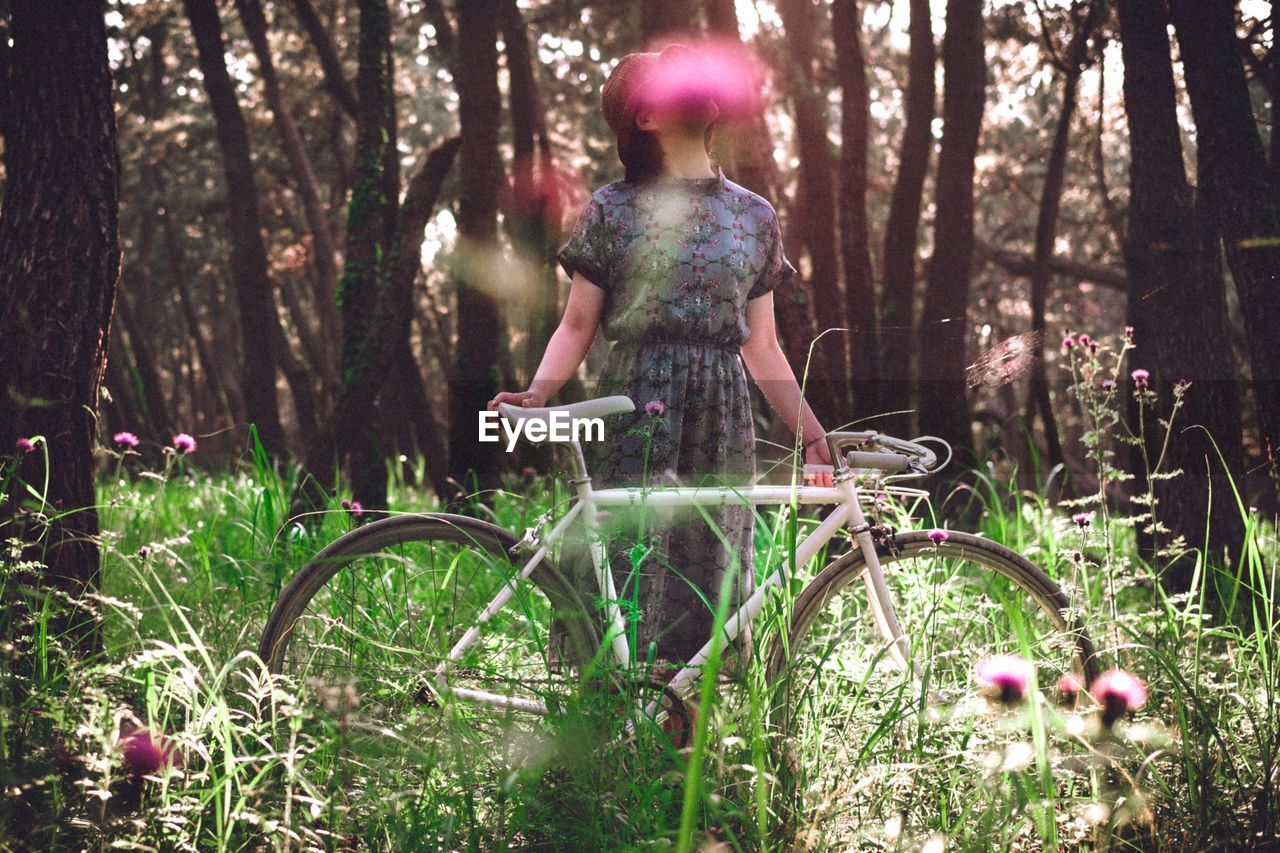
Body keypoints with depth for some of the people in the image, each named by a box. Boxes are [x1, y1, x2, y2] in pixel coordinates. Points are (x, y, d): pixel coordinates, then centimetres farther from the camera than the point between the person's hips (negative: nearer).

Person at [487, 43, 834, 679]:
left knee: (709, 575, 1)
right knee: (621, 571, -9)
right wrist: (536, 394, -13)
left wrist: (815, 437, 10)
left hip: (719, 419, 3)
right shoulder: (613, 209, 5)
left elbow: (762, 347, 16)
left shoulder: (754, 217, 13)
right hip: (634, 409, -3)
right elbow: (577, 325, 5)